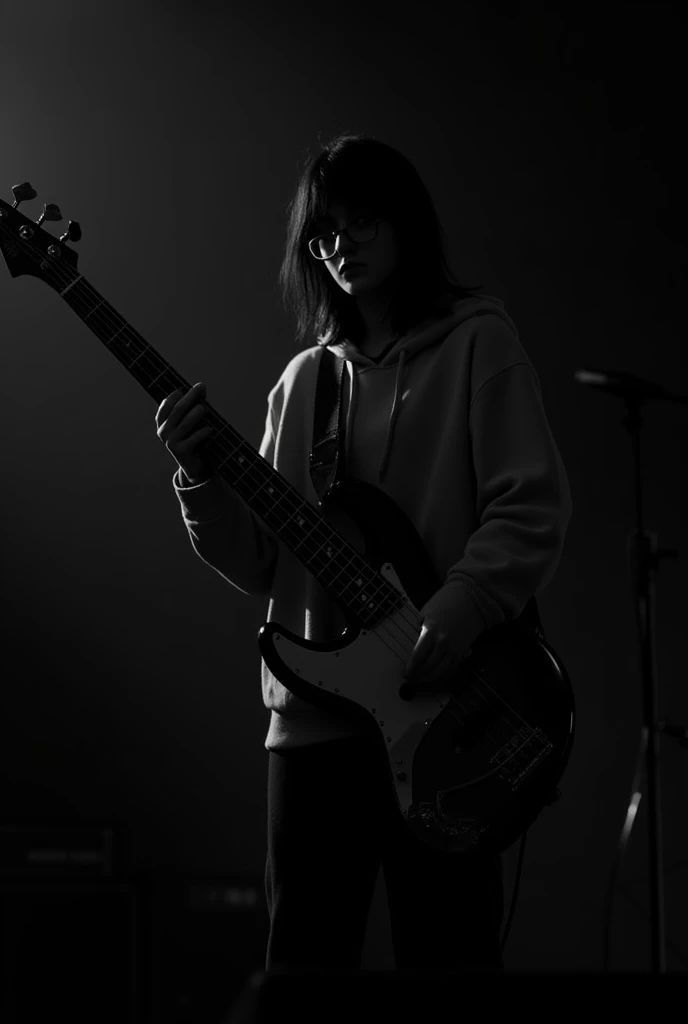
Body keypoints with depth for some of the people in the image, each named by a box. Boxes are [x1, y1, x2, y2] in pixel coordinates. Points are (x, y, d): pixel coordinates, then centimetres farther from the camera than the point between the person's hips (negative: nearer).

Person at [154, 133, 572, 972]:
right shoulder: (304, 380, 17)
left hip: (445, 712, -5)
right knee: (303, 950, 7)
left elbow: (533, 510, -8)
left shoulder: (476, 343, 2)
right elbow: (261, 562, 13)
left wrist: (458, 613, -23)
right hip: (311, 714, 5)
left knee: (444, 952, -3)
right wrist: (201, 477, -5)